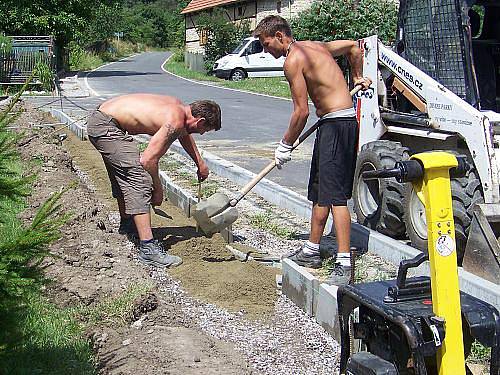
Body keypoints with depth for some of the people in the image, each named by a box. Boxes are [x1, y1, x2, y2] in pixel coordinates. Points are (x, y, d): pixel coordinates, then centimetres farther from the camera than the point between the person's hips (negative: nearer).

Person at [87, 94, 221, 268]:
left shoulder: (179, 106, 9)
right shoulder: (175, 122, -19)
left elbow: (184, 135, 31)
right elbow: (148, 160, -22)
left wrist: (200, 163, 40)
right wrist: (158, 189, -8)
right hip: (105, 126, -10)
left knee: (123, 177, 26)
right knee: (138, 180, -14)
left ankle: (126, 225, 47)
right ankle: (148, 249, -17)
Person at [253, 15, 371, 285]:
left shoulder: (293, 59, -13)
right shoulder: (316, 46, 16)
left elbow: (302, 111, -15)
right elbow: (353, 46, 30)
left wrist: (285, 145, -5)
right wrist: (357, 76, 37)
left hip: (336, 124, -10)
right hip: (334, 124, 10)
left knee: (335, 194, -15)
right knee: (319, 192, 16)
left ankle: (344, 264, -16)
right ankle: (312, 251, 27)